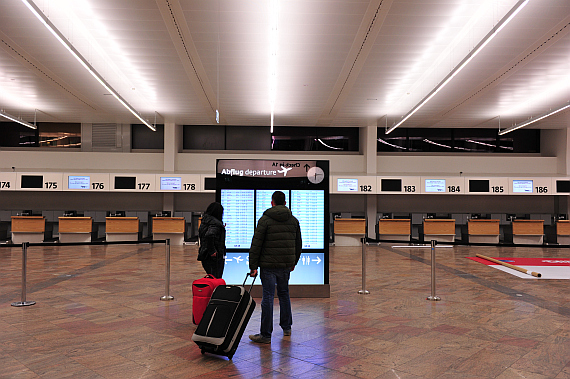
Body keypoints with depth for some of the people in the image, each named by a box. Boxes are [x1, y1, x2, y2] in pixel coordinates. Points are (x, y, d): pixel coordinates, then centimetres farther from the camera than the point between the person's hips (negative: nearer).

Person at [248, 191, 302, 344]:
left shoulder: (265, 220, -7)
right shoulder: (293, 220, 8)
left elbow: (256, 245, -10)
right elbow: (298, 244, 15)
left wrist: (253, 266, -5)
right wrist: (293, 262, 26)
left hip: (268, 265, -4)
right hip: (286, 265, 5)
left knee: (267, 297, -1)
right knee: (284, 294, 20)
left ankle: (266, 334, 3)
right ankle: (286, 327, 29)